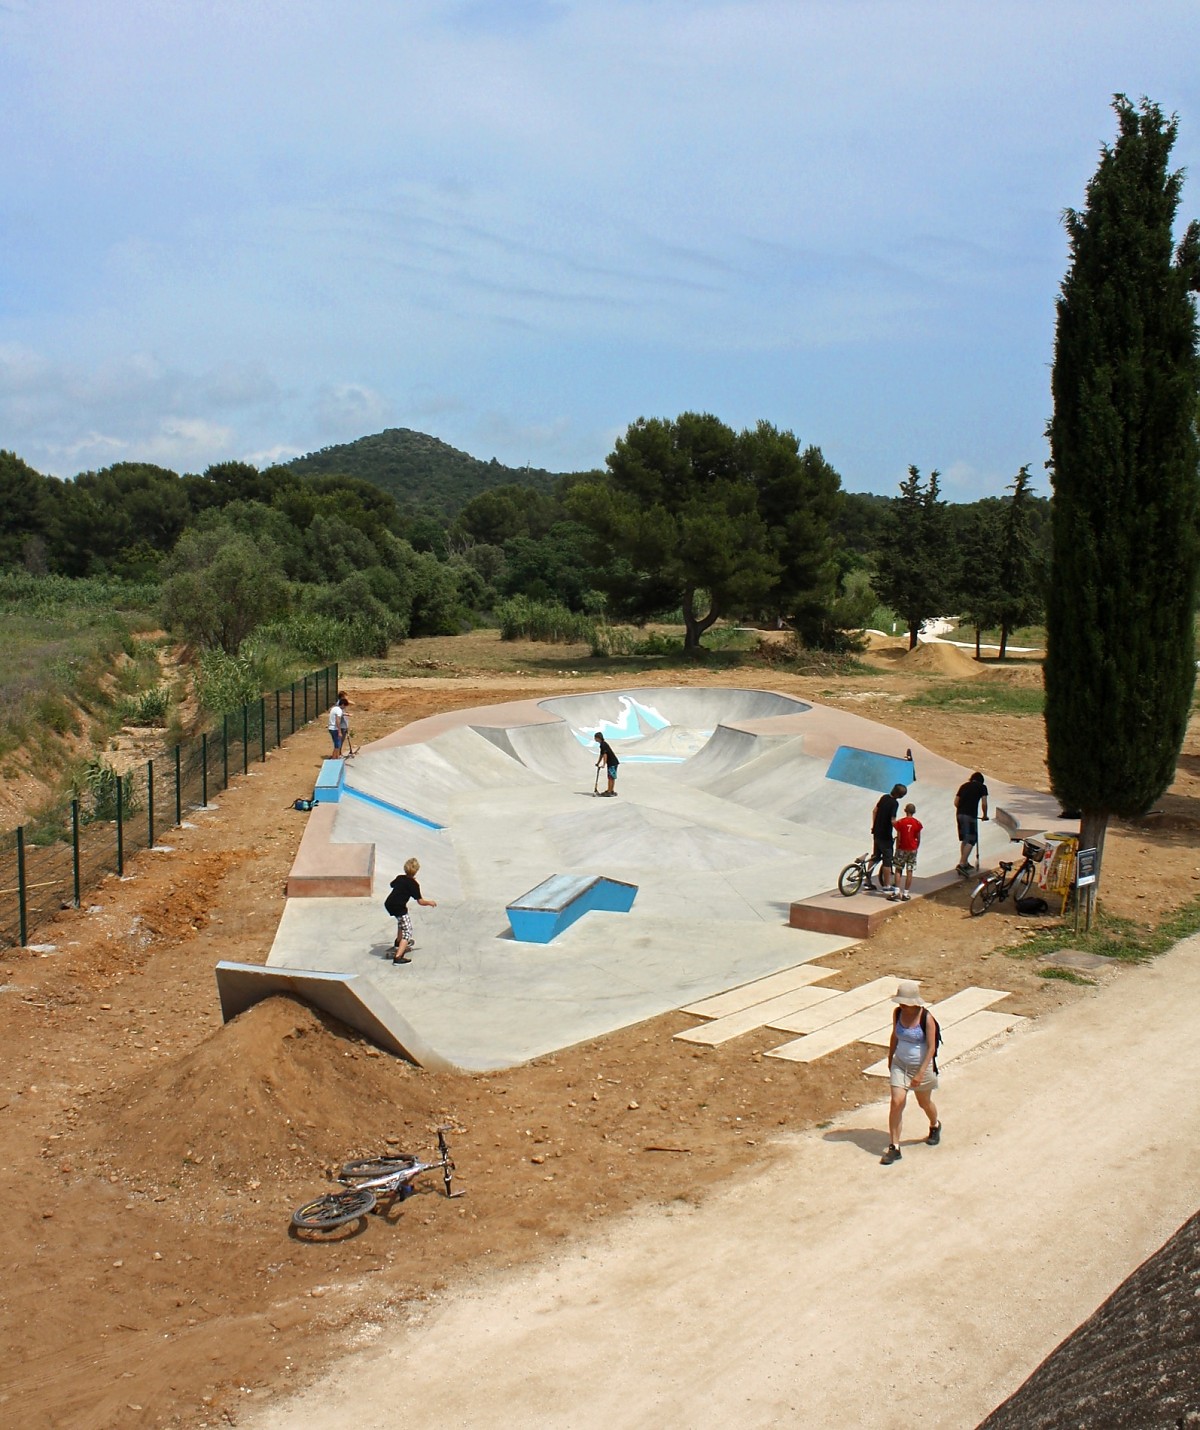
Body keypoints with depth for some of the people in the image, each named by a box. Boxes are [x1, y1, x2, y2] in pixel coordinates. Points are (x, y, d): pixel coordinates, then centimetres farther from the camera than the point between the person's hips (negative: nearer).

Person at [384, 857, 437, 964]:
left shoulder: (399, 878, 10)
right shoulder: (414, 884, -9)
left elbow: (392, 884, 34)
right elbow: (420, 901, -9)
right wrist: (430, 902, 10)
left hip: (389, 905, 8)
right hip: (399, 908, -8)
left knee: (401, 921, 37)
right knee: (407, 931, -5)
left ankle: (399, 942, 52)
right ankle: (398, 956, -21)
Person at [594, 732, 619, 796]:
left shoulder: (603, 745, -17)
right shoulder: (602, 744, 14)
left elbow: (605, 755, -22)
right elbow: (601, 755, 23)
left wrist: (604, 765, -23)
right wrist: (598, 763, 25)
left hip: (613, 763, -10)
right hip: (610, 763, 10)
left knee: (611, 777, -8)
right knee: (610, 777, 14)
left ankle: (610, 791, -8)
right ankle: (609, 790, 20)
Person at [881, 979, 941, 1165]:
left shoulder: (926, 1018, -21)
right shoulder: (898, 1013, -7)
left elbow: (931, 1048, -18)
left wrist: (921, 1073, -23)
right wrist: (890, 1059, 17)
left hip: (921, 1066, -3)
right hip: (900, 1065, 3)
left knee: (925, 1103, 18)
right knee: (896, 1102, -9)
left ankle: (934, 1126, 51)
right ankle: (894, 1147, -3)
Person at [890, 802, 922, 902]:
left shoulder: (900, 822, -9)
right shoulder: (917, 823, -3)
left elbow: (898, 838, -8)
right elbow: (918, 838, 1)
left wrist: (897, 848, 2)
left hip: (902, 849, -1)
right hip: (912, 849, 2)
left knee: (898, 870, 7)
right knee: (909, 871, 6)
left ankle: (896, 892, -3)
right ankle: (906, 893, 7)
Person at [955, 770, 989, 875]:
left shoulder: (964, 786, 18)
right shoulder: (982, 787, 4)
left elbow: (956, 802, 14)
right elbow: (984, 803, -3)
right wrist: (985, 815, 12)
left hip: (960, 814, 6)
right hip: (971, 816, -6)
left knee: (964, 840, 18)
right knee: (971, 841, -5)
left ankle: (965, 863, 25)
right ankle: (961, 864, -16)